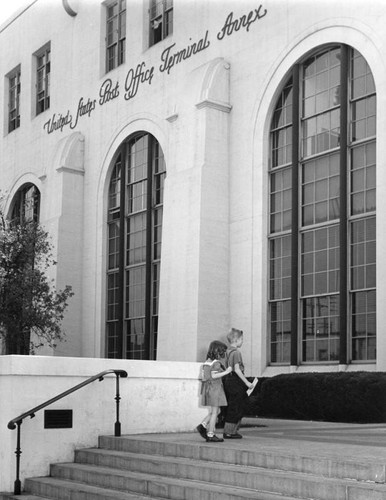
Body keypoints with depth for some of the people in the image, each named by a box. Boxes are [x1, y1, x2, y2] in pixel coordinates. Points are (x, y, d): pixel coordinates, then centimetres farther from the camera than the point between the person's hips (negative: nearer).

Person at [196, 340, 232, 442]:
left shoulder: (207, 362, 13)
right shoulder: (216, 362, -14)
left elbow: (203, 376, 14)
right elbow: (213, 376, -23)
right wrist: (226, 372, -19)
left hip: (208, 387, 9)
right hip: (215, 388, -9)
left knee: (212, 412, 18)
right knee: (214, 412, -2)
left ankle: (203, 426, 5)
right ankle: (210, 435, -1)